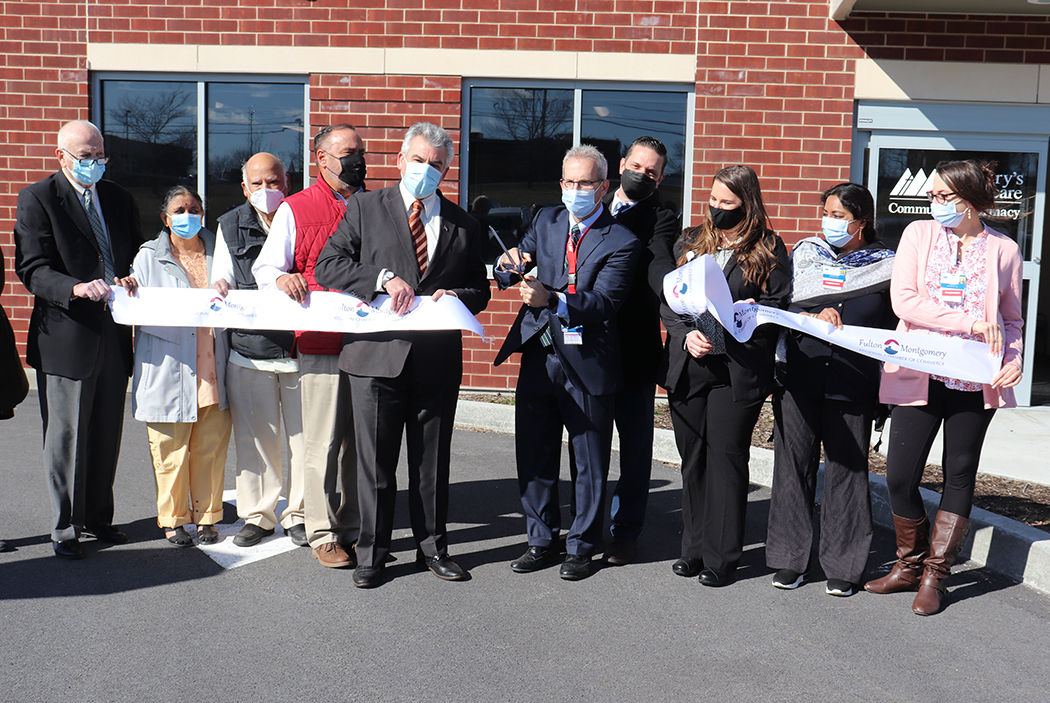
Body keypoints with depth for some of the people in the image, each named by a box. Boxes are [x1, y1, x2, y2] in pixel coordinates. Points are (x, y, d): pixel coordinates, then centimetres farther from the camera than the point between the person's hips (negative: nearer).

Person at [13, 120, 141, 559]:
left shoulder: (118, 198, 14)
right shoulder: (37, 199, -3)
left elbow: (135, 257, 20)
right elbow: (32, 269, -11)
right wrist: (77, 288, -27)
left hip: (114, 333, 5)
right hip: (66, 337, -5)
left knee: (107, 434, 12)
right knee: (67, 437, 1)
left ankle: (98, 517, 27)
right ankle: (65, 528, 13)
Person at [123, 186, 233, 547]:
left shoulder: (217, 253, 13)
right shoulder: (149, 257, 7)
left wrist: (227, 293, -8)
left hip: (213, 367, 2)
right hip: (168, 366, -2)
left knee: (210, 446, 4)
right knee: (171, 447, 1)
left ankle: (206, 516, 18)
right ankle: (173, 519, 17)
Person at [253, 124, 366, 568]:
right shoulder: (295, 209, 6)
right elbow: (263, 268, 5)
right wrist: (282, 278, -17)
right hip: (321, 343, -3)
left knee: (360, 440, 8)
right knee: (324, 442, -2)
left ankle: (354, 529, 18)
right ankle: (323, 534, 9)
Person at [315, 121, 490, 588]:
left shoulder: (464, 226, 12)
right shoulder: (365, 208, 7)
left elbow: (480, 291, 15)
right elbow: (327, 265, -3)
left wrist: (455, 296, -9)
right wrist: (384, 278, -16)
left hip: (437, 358, 2)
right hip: (377, 355, -2)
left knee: (433, 461, 10)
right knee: (375, 462, 5)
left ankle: (432, 547, 25)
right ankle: (371, 553, 17)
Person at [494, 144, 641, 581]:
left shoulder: (622, 242, -6)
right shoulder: (545, 222, 10)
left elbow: (603, 302, -19)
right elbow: (505, 276, 7)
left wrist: (551, 299, -33)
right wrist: (508, 266, -17)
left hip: (587, 365, -4)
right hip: (539, 357, 5)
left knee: (590, 462, 7)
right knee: (534, 455, 12)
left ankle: (582, 546, 22)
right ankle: (542, 542, 27)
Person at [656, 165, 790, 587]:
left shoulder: (768, 250, 3)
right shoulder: (689, 242, 14)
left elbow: (779, 307, -2)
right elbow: (667, 299, 11)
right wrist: (686, 334, -7)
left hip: (738, 371, -4)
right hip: (687, 366, 4)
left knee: (726, 456, -3)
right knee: (692, 459, 10)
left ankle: (721, 557, 7)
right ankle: (694, 549, 22)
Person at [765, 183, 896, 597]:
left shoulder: (885, 267, 5)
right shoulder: (805, 254, 11)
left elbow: (892, 334, 7)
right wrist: (815, 318, -9)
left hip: (853, 388, -2)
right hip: (799, 380, 2)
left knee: (847, 471, 3)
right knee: (793, 466, 4)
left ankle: (843, 565, 14)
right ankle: (789, 558, 15)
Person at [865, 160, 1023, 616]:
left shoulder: (1004, 250, 5)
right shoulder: (919, 234, 4)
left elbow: (1012, 319, 13)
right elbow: (903, 300, -8)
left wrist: (1013, 359, -6)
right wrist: (970, 322, -15)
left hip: (976, 381, 0)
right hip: (919, 375, 0)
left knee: (960, 475, 7)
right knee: (900, 476, -1)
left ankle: (934, 575, 19)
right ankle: (909, 564, 21)